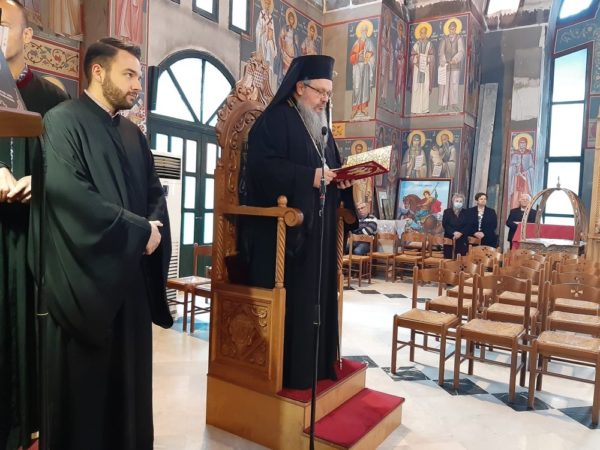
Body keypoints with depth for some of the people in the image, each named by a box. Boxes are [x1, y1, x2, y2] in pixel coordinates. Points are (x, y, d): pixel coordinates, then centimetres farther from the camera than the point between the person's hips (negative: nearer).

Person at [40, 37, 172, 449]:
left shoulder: (133, 134, 15)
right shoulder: (62, 121, -7)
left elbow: (155, 192, 15)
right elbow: (68, 192, -19)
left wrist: (153, 227, -7)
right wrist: (138, 230, -15)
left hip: (130, 275, 7)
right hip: (84, 276, -6)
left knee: (128, 378, 14)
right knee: (82, 382, 5)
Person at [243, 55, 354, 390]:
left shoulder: (321, 128, 20)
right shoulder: (274, 121, -5)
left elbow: (334, 166, 21)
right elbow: (262, 166, -18)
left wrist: (342, 180, -2)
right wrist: (309, 177, -22)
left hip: (318, 230, 8)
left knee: (316, 296, 11)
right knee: (287, 299, -5)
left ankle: (314, 364, 23)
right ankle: (282, 371, 7)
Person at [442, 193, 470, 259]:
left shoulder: (465, 212, 11)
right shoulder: (447, 211, 6)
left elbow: (468, 226, 2)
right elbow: (444, 224, -4)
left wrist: (460, 233, -15)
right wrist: (454, 232, -17)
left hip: (462, 240, 1)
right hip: (449, 239, -1)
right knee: (449, 258, -5)